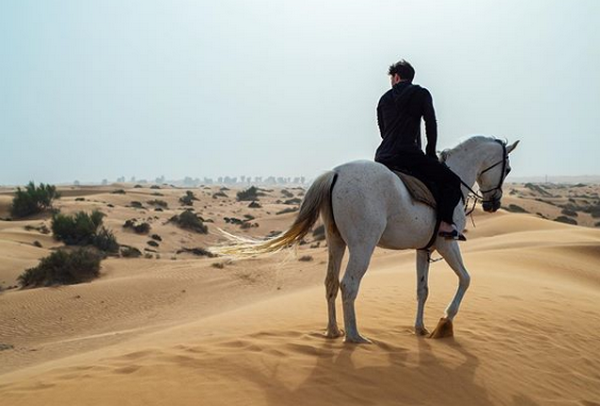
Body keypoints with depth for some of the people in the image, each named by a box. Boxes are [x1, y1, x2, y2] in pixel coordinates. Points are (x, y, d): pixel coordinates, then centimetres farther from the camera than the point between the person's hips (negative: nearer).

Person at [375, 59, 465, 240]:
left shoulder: (384, 99, 18)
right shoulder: (421, 94, 7)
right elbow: (431, 125, 2)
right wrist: (431, 153, 12)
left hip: (382, 157, 5)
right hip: (407, 155, -5)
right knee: (452, 181, 2)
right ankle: (445, 224, -14)